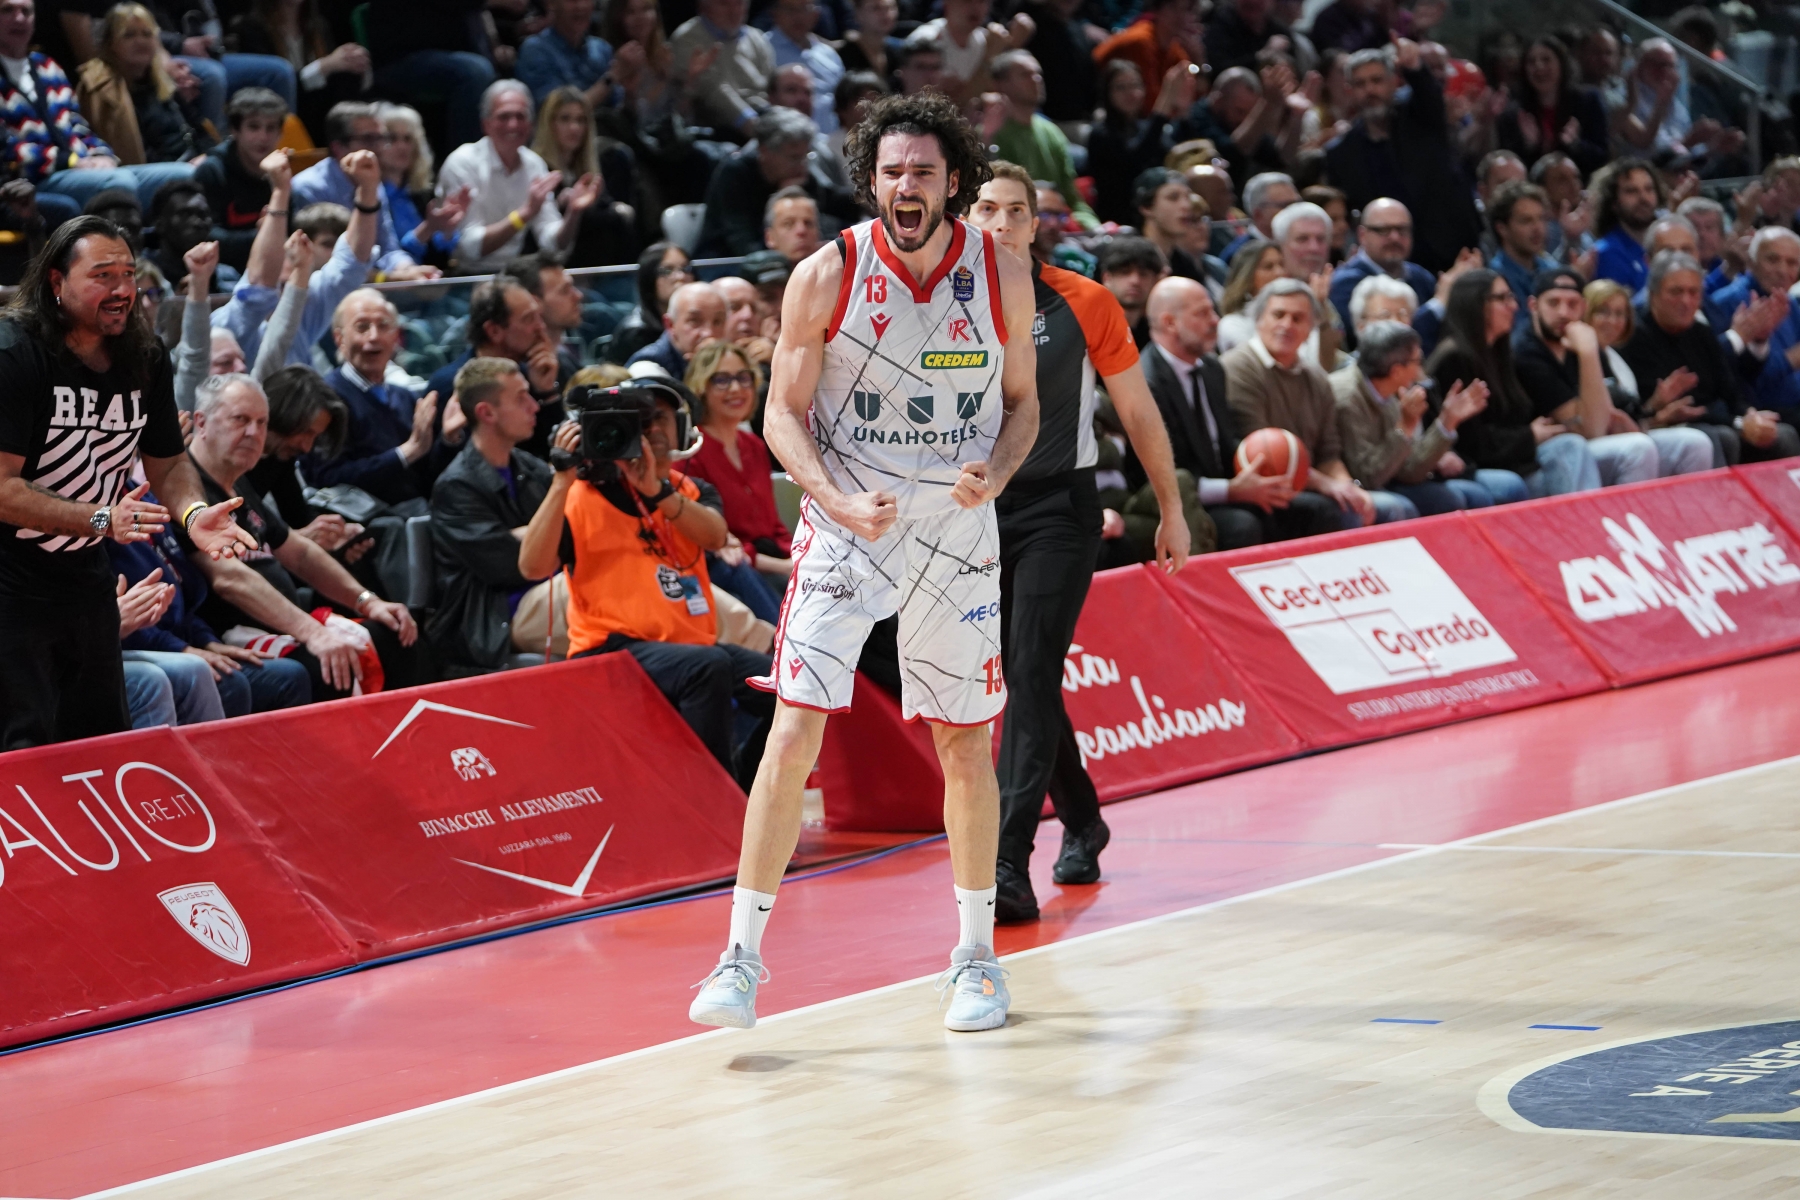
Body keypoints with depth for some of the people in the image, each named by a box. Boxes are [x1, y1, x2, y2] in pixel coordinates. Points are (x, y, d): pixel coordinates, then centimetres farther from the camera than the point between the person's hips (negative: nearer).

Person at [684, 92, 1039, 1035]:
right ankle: (742, 956, -7)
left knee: (965, 743, 9)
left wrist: (995, 474, -13)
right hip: (847, 526, -2)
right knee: (794, 734, -12)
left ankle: (976, 956, 24)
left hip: (957, 531, 2)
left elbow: (1023, 401, 8)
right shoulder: (826, 277, -10)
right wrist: (837, 499, -20)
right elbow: (783, 412, -4)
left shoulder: (1003, 277, -4)